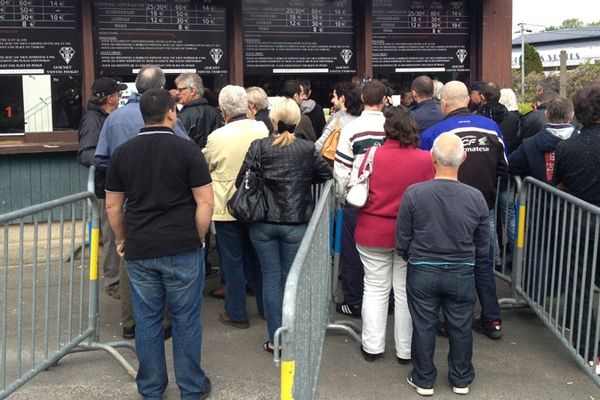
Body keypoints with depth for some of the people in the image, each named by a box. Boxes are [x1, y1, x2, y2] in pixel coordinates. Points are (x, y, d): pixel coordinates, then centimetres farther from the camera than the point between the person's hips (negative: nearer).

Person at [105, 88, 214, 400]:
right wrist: (198, 239, 3)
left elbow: (112, 205, 9)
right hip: (182, 249, -3)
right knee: (186, 319, 8)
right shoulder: (187, 150, -7)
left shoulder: (122, 153, 4)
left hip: (139, 250, 3)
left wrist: (122, 240, 20)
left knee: (146, 319, 12)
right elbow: (205, 203, -9)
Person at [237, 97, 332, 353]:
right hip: (296, 224, 0)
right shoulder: (307, 149, -5)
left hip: (263, 223, 0)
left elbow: (241, 181, -7)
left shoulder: (258, 147, -7)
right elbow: (326, 175, 5)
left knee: (271, 278, 10)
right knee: (290, 279, 13)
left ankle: (275, 340, 15)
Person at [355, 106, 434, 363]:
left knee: (375, 288, 13)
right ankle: (405, 350, 21)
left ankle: (372, 347, 22)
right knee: (406, 291, 11)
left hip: (373, 233, 0)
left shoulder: (372, 155, -12)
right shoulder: (425, 159, -12)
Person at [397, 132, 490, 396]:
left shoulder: (413, 193, -16)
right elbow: (483, 247, 1)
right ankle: (461, 380, 32)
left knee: (424, 327, 12)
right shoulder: (475, 197, -10)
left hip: (422, 272, -1)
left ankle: (423, 380, 26)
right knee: (461, 328, 16)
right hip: (462, 274, 1)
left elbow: (402, 242, -6)